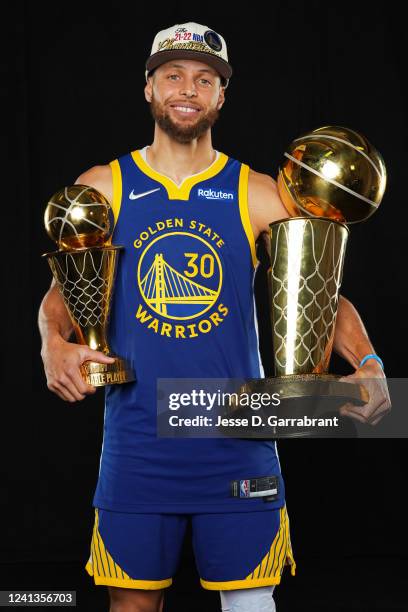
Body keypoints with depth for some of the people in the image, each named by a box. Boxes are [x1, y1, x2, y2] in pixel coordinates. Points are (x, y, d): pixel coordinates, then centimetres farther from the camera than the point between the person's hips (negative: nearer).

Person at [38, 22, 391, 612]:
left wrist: (368, 366, -18)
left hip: (237, 443, 0)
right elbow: (62, 290, 8)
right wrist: (54, 344, -14)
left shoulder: (259, 196, 2)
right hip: (137, 443, 1)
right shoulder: (101, 188, 4)